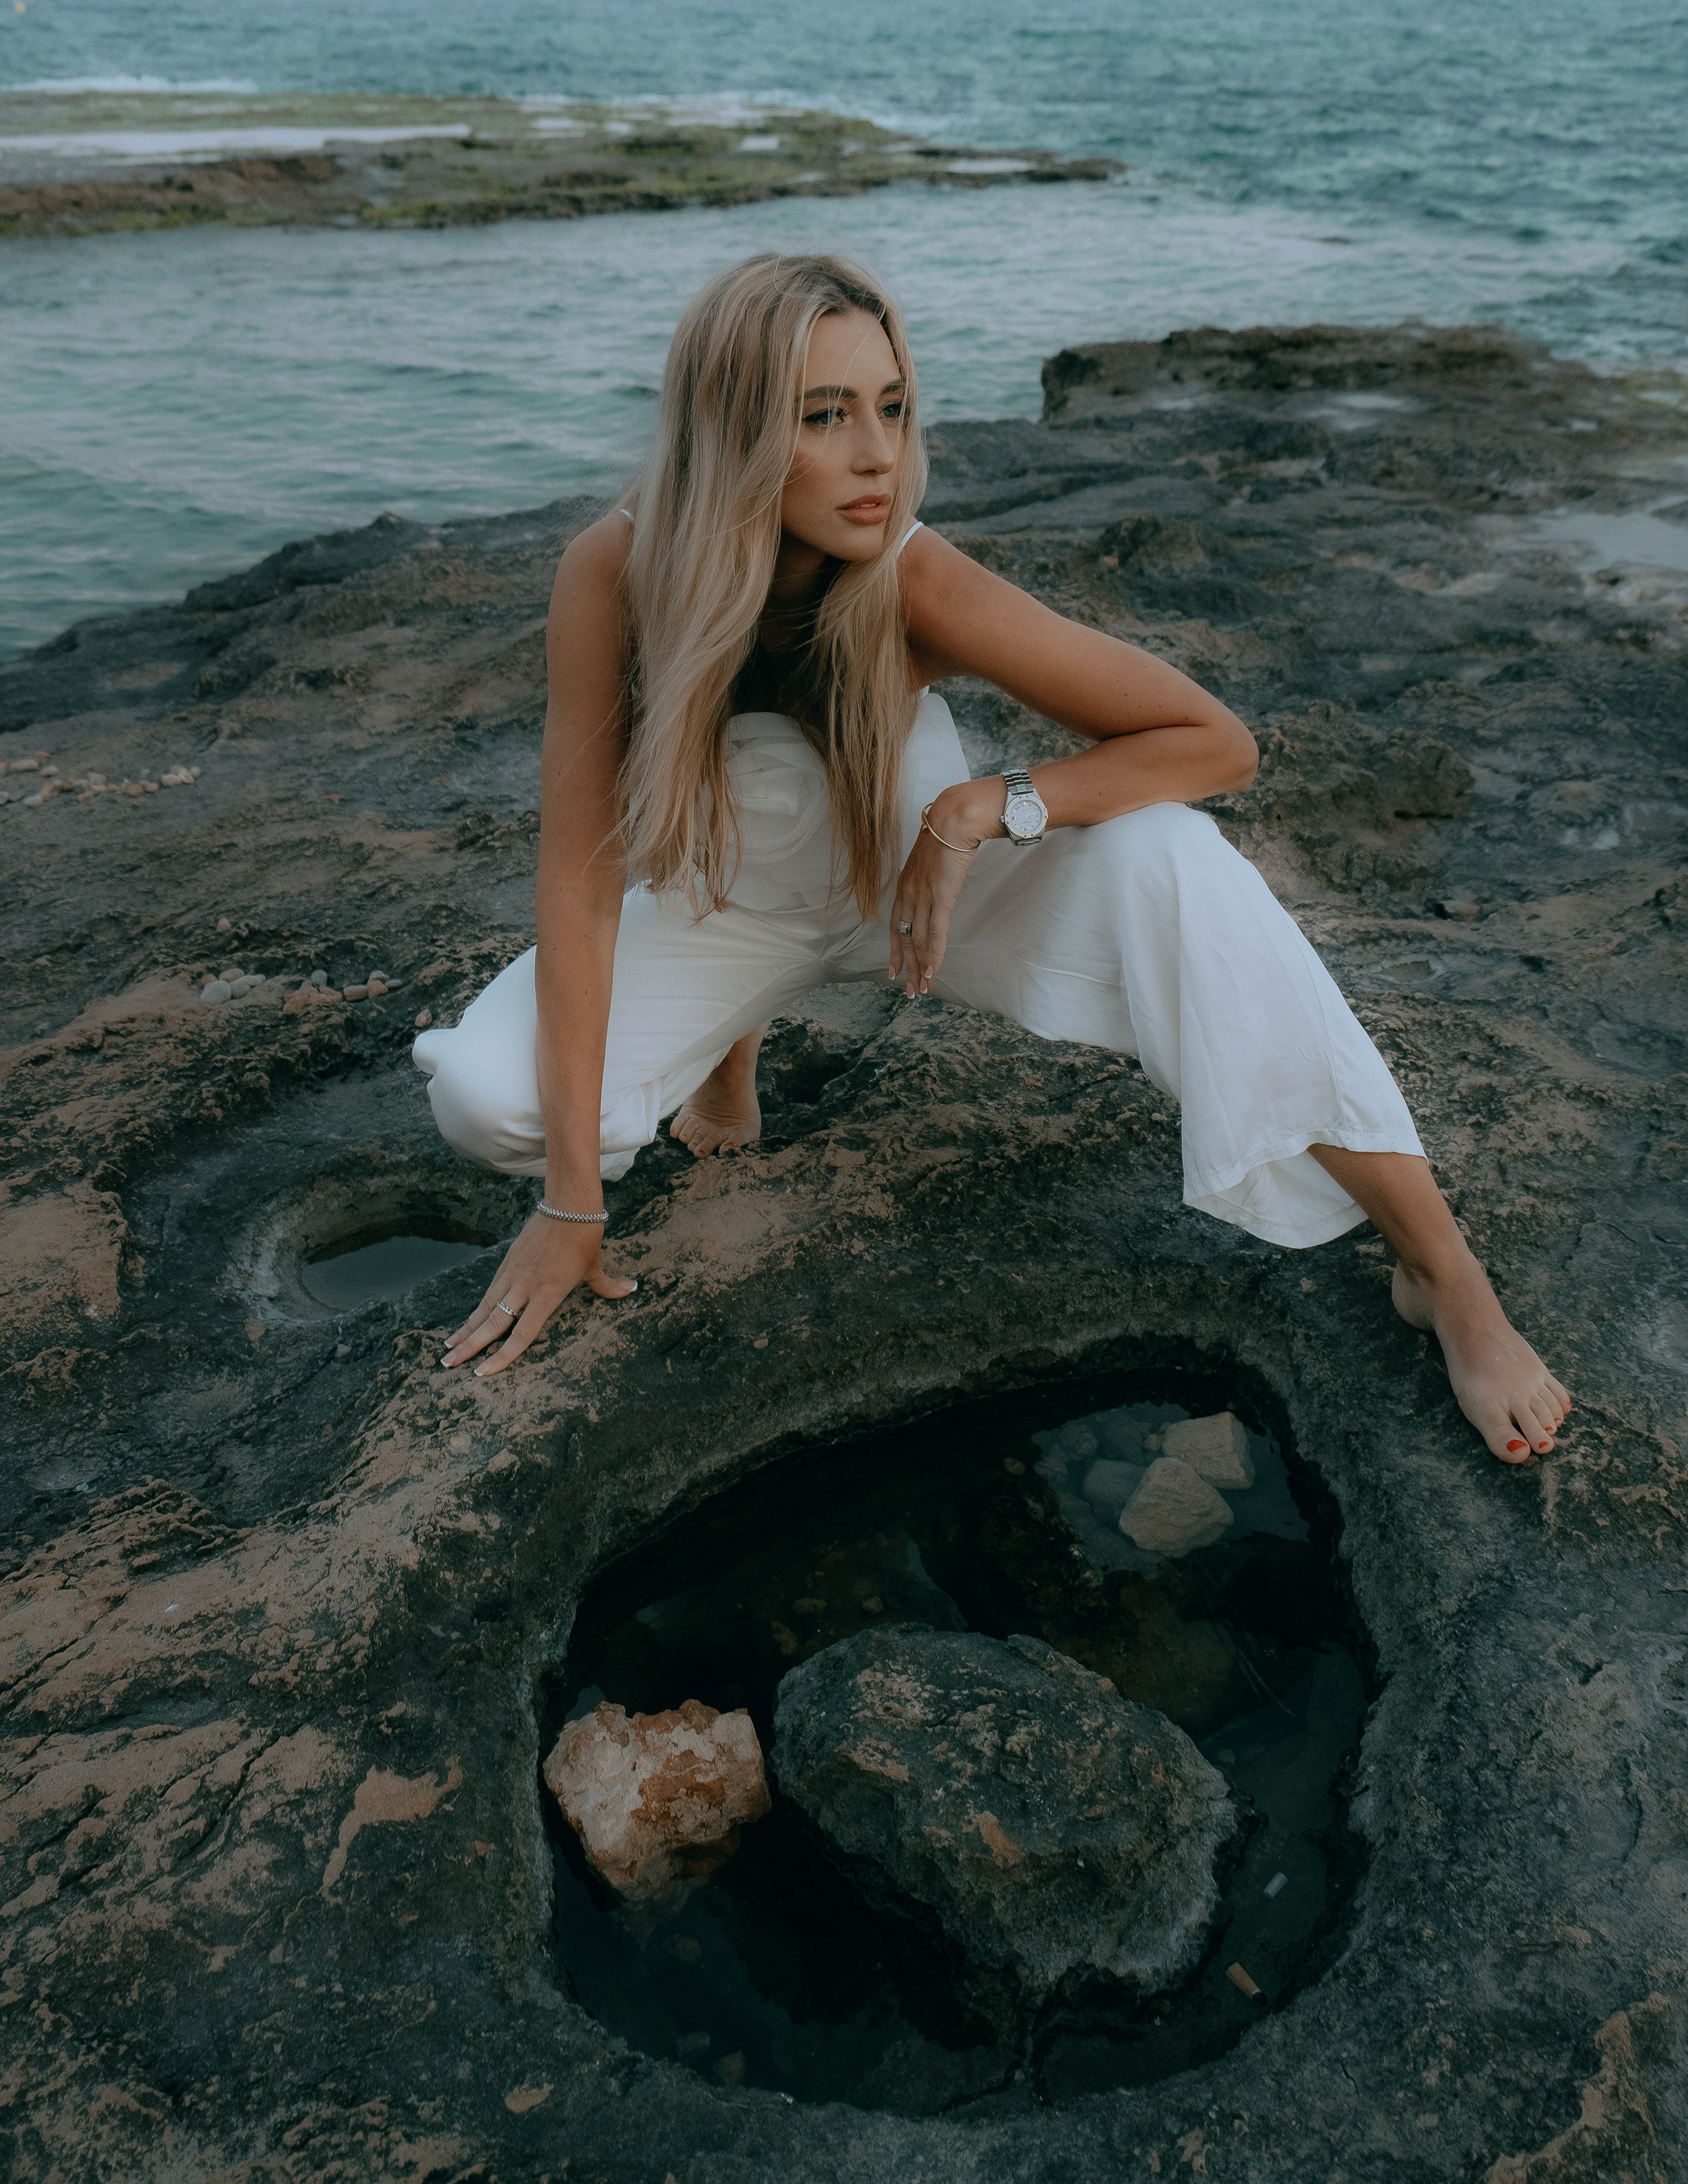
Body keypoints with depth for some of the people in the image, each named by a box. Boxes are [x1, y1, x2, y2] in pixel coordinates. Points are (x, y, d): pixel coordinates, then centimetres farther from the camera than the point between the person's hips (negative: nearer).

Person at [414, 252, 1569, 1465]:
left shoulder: (914, 579, -29)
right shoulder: (617, 575, -28)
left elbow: (1219, 743, -23)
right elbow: (580, 877, -25)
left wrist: (984, 810, -34)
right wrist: (573, 1201, -24)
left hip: (916, 878, -1)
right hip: (735, 906, 1)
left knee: (1157, 852, -31)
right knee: (483, 1095, -22)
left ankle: (1444, 1273, -21)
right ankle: (729, 1047, 12)